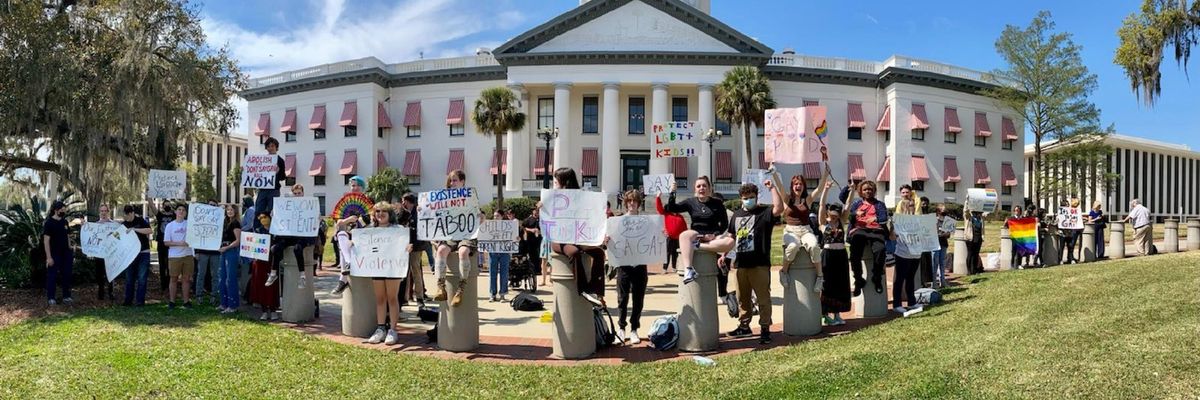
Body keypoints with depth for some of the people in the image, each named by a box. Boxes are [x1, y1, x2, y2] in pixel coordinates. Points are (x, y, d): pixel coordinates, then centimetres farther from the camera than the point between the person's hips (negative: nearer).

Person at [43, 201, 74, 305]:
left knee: (66, 275, 8)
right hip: (54, 254, -6)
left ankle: (66, 296, 16)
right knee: (52, 276, 3)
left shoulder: (64, 222, 8)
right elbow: (46, 241, -13)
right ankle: (50, 298, 13)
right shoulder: (49, 223, -10)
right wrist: (49, 257, -16)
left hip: (65, 253, 6)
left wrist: (70, 250, 12)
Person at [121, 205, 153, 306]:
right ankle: (128, 300, 15)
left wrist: (135, 229, -25)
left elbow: (150, 231, -20)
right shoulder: (124, 224, 8)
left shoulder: (141, 220, -5)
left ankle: (140, 300, 1)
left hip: (143, 253, -5)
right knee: (129, 278, 8)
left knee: (141, 278, -3)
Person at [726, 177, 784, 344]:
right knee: (742, 297, 15)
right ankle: (744, 325, 27)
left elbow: (779, 208, -23)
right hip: (740, 263, 5)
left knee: (763, 298, 0)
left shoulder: (764, 212, -2)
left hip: (760, 264, -5)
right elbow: (731, 236, 21)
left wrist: (772, 188, -20)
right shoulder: (737, 214, 14)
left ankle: (765, 328, 7)